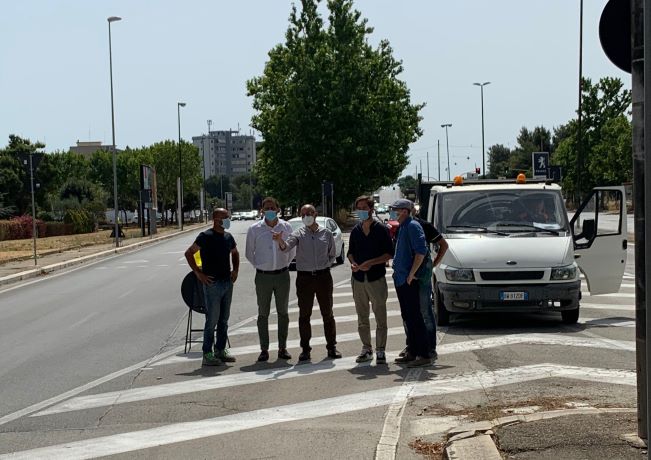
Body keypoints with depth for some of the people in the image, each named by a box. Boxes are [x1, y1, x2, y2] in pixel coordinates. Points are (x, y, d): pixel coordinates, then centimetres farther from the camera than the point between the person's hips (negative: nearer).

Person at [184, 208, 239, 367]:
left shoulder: (228, 237, 10)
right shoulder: (206, 236, -10)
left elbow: (235, 253, 29)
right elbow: (189, 253, -10)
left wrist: (235, 270, 15)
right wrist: (198, 273, -13)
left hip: (227, 282, 7)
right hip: (212, 283, -7)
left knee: (224, 320, 12)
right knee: (212, 320, -6)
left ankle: (220, 351, 21)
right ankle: (207, 355, -1)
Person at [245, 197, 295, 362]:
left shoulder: (286, 227, 0)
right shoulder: (254, 229, -4)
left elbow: (292, 251, 12)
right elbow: (249, 253, 7)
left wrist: (285, 265, 7)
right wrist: (259, 266, 4)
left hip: (282, 275, 1)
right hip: (263, 276, -1)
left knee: (283, 312, 7)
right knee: (263, 314, 2)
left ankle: (282, 348, 15)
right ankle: (264, 350, 8)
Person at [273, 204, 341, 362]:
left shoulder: (326, 233, 5)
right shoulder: (299, 233, 1)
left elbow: (332, 254, 16)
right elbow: (286, 246, -18)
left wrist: (325, 265, 0)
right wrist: (280, 241, -38)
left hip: (323, 276, 1)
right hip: (304, 277, -1)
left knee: (327, 313, 6)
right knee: (304, 315, 2)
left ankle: (331, 347, 15)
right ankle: (305, 349, 8)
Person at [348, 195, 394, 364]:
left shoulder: (381, 229, -3)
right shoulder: (356, 230, 11)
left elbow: (389, 254, -6)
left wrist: (371, 262, -17)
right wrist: (352, 263, -2)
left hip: (376, 279, -5)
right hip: (358, 279, 5)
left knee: (380, 317, -3)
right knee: (362, 318, 10)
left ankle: (380, 350, 3)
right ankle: (366, 349, 19)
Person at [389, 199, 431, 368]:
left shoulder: (412, 226, -12)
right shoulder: (402, 227, 17)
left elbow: (421, 250, -21)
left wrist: (411, 274, -21)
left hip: (409, 281, -10)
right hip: (400, 279, 10)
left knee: (414, 317, -9)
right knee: (407, 317, 13)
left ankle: (424, 355, -7)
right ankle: (412, 353, 20)